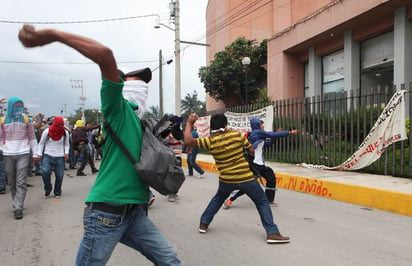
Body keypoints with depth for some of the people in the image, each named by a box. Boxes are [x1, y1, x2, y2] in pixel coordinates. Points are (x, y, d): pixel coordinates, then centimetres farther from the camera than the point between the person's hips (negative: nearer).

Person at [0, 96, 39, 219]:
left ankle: (18, 208, -7)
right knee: (12, 183, 10)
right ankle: (18, 204, 25)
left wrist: (35, 153, 5)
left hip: (23, 154, -2)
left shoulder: (26, 120, 2)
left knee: (21, 183, -8)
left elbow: (32, 138, 7)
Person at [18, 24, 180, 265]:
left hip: (134, 211, 7)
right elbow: (105, 54, -23)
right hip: (107, 211, -7)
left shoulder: (141, 123, 17)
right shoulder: (117, 109, -6)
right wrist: (54, 35, -23)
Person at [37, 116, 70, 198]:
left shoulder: (65, 133, 1)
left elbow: (67, 144, 13)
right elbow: (41, 143, 6)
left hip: (60, 157, 1)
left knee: (59, 175, 1)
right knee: (45, 172, -18)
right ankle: (47, 190, 4)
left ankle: (57, 193, 19)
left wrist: (66, 152, -3)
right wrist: (39, 154, 0)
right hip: (48, 155, -1)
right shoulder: (47, 131, -4)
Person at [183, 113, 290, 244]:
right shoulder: (237, 134, -6)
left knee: (217, 199, 30)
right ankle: (272, 233, 6)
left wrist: (189, 124, 3)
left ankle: (203, 223, 33)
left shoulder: (210, 141, -8)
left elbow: (188, 141, -8)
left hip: (226, 180, 2)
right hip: (246, 178, -1)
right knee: (262, 202, 12)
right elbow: (251, 150, 1)